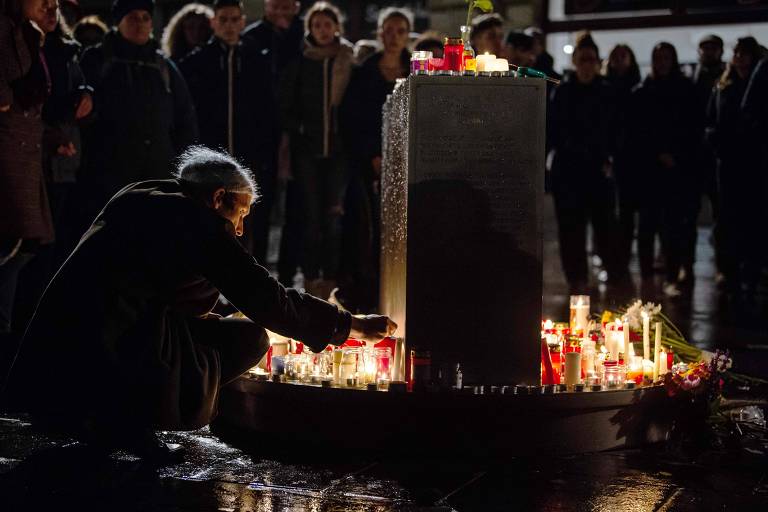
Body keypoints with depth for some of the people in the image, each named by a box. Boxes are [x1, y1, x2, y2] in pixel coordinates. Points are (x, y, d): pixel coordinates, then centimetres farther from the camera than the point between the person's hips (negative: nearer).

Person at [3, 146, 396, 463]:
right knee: (251, 338, 5)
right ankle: (131, 420, -4)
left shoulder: (135, 196, 21)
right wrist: (354, 326, 10)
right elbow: (270, 303, 0)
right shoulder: (202, 225, -1)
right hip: (122, 361, -8)